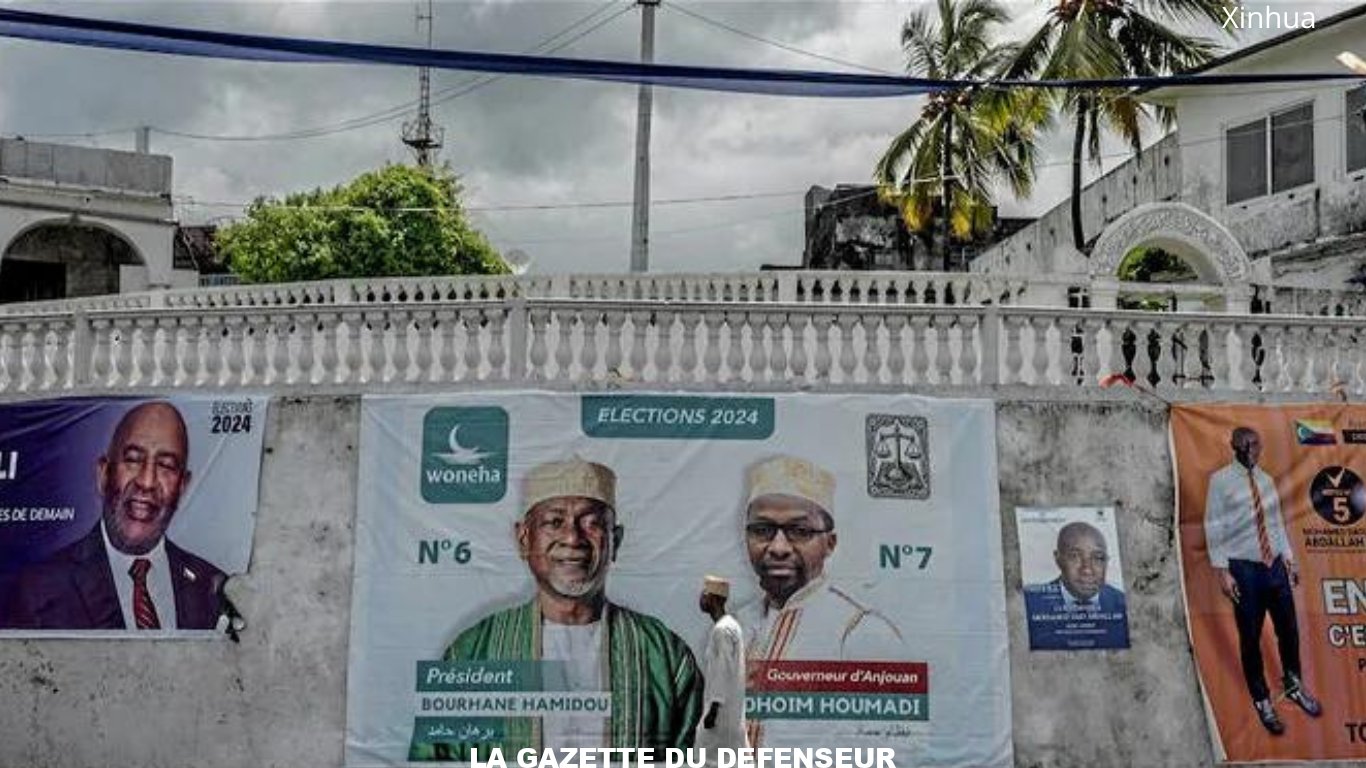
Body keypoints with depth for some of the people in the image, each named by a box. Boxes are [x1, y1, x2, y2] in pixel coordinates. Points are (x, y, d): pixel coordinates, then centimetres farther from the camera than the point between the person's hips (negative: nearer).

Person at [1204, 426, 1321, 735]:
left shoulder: (1266, 480, 8)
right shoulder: (1221, 480, -9)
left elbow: (1277, 522, 16)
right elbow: (1213, 528, -9)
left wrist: (1289, 558, 13)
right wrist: (1221, 570, -13)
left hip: (1275, 565, 5)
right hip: (1244, 569, -5)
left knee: (1289, 630, 15)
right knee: (1251, 638, 6)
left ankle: (1294, 686, 40)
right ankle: (1261, 700, 24)